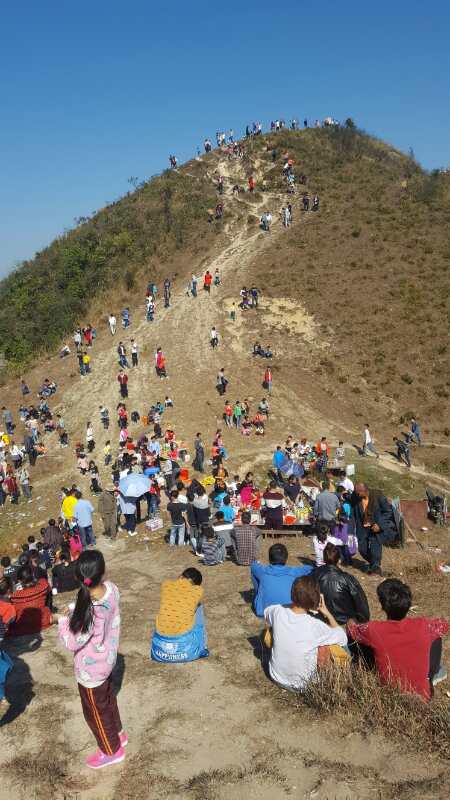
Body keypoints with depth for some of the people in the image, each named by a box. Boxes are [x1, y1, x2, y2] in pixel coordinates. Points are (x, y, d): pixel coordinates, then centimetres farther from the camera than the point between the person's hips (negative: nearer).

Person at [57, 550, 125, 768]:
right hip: (107, 659, 7)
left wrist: (63, 620, -9)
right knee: (108, 698, 32)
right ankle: (117, 734, 56)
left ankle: (112, 751, 43)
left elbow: (72, 643, -24)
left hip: (91, 669, -6)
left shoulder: (90, 611, -40)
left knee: (96, 710, 20)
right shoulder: (111, 589, -21)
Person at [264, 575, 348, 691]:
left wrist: (294, 604, 5)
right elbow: (343, 638, -10)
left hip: (276, 676, 4)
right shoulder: (315, 626, -27)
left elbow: (266, 612, 11)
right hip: (301, 685, -4)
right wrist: (327, 613, -4)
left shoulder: (277, 612, -16)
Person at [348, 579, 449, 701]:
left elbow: (351, 629, 5)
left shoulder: (373, 629, -20)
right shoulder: (423, 625, -19)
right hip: (422, 696, 0)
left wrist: (350, 623, 28)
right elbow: (445, 624, 6)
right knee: (435, 637, 13)